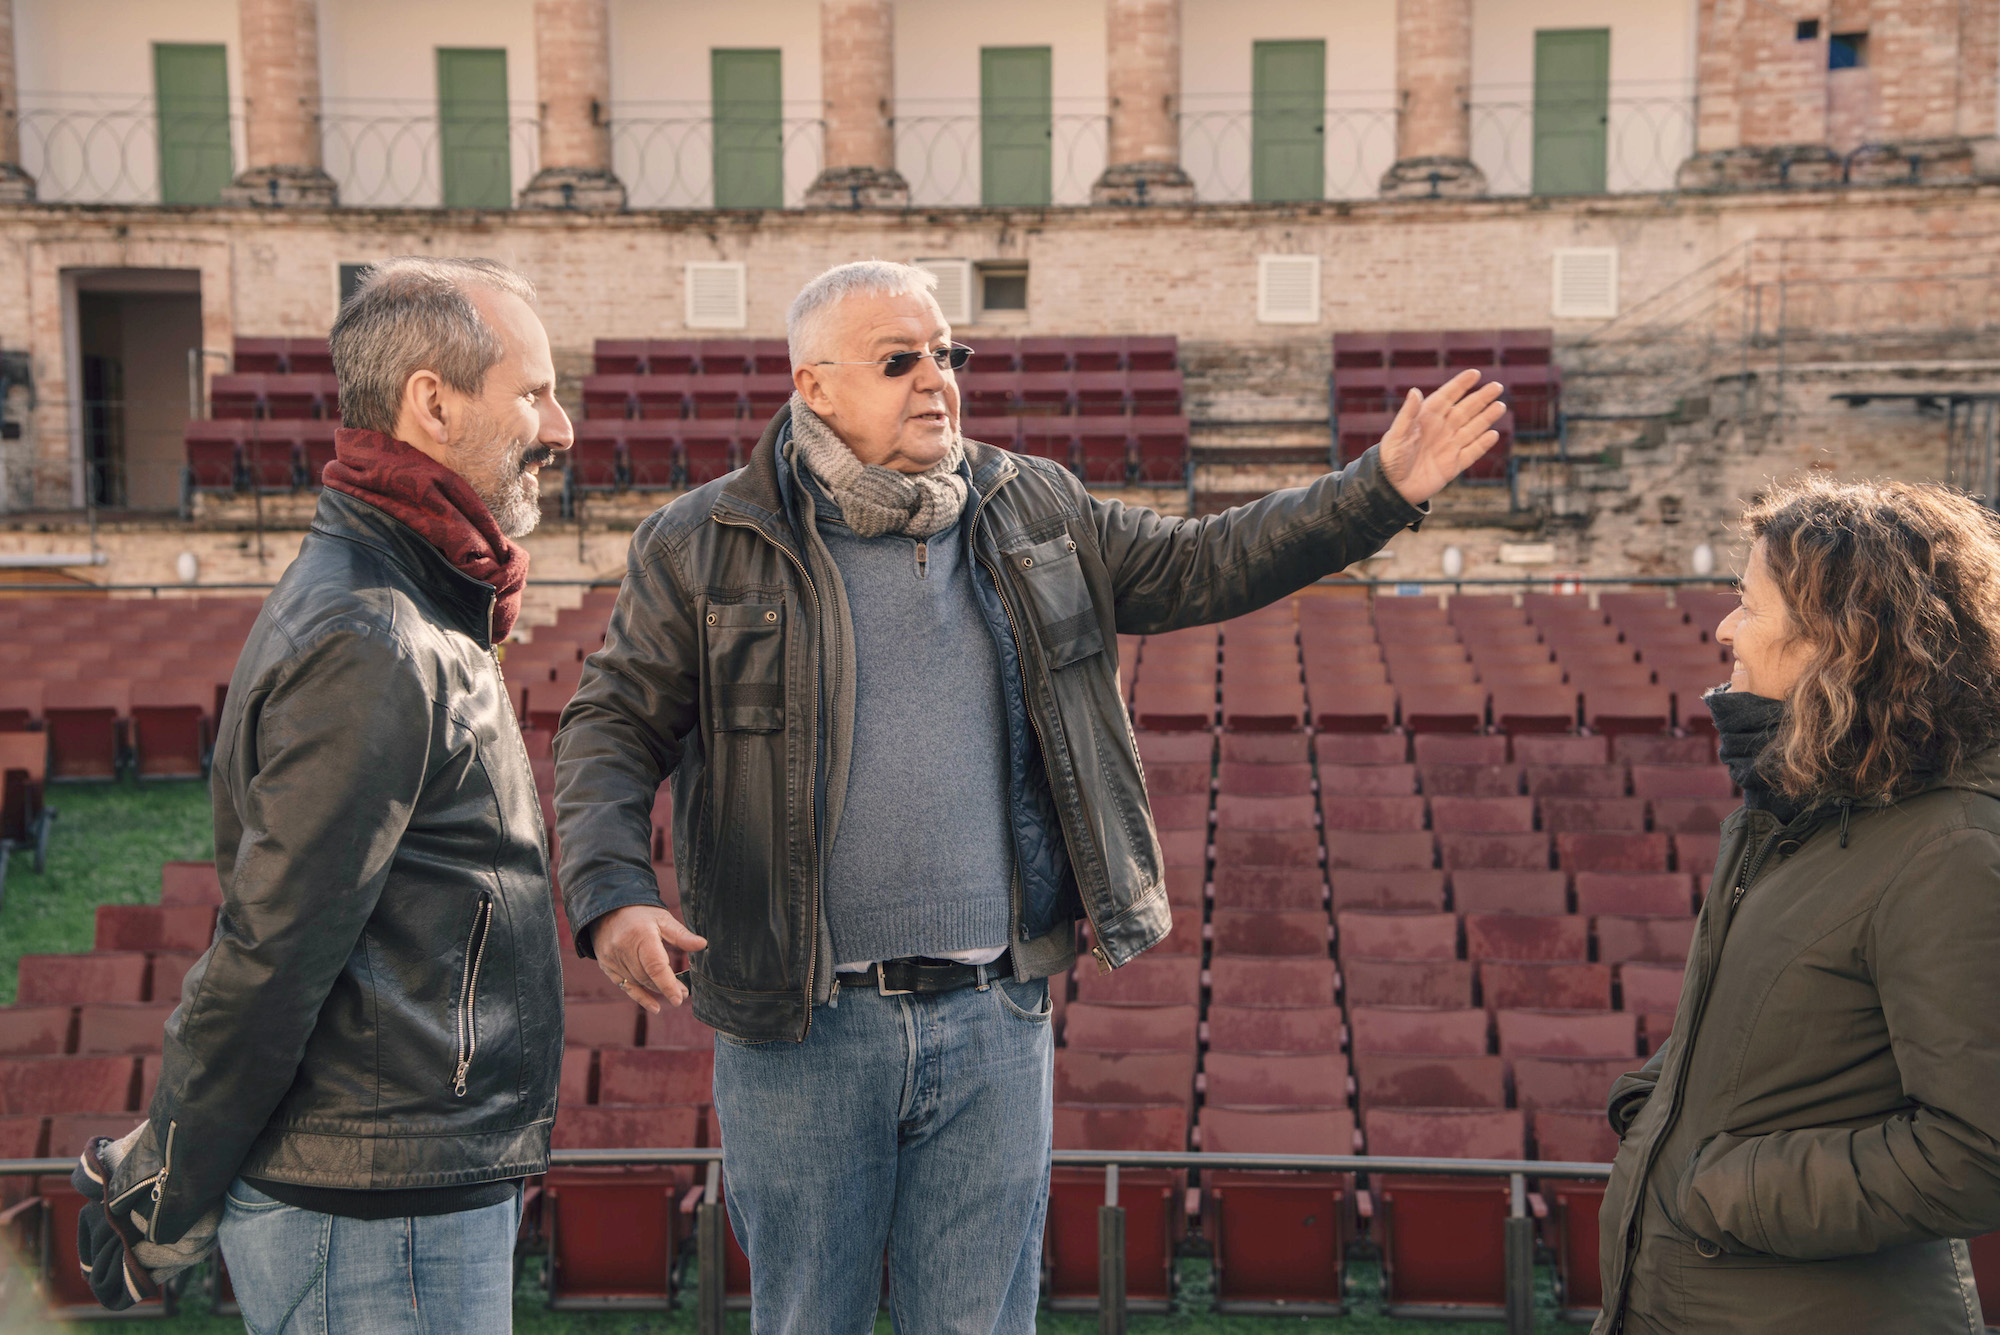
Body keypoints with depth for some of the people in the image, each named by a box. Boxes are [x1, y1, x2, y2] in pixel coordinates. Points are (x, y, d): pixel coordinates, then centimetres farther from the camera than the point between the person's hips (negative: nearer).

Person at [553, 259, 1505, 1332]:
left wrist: (1385, 489, 4)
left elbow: (1202, 564, 12)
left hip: (993, 1020, 2)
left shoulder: (1033, 513, 8)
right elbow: (612, 728, -2)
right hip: (800, 1031, -2)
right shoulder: (703, 547, -1)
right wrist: (612, 898, -19)